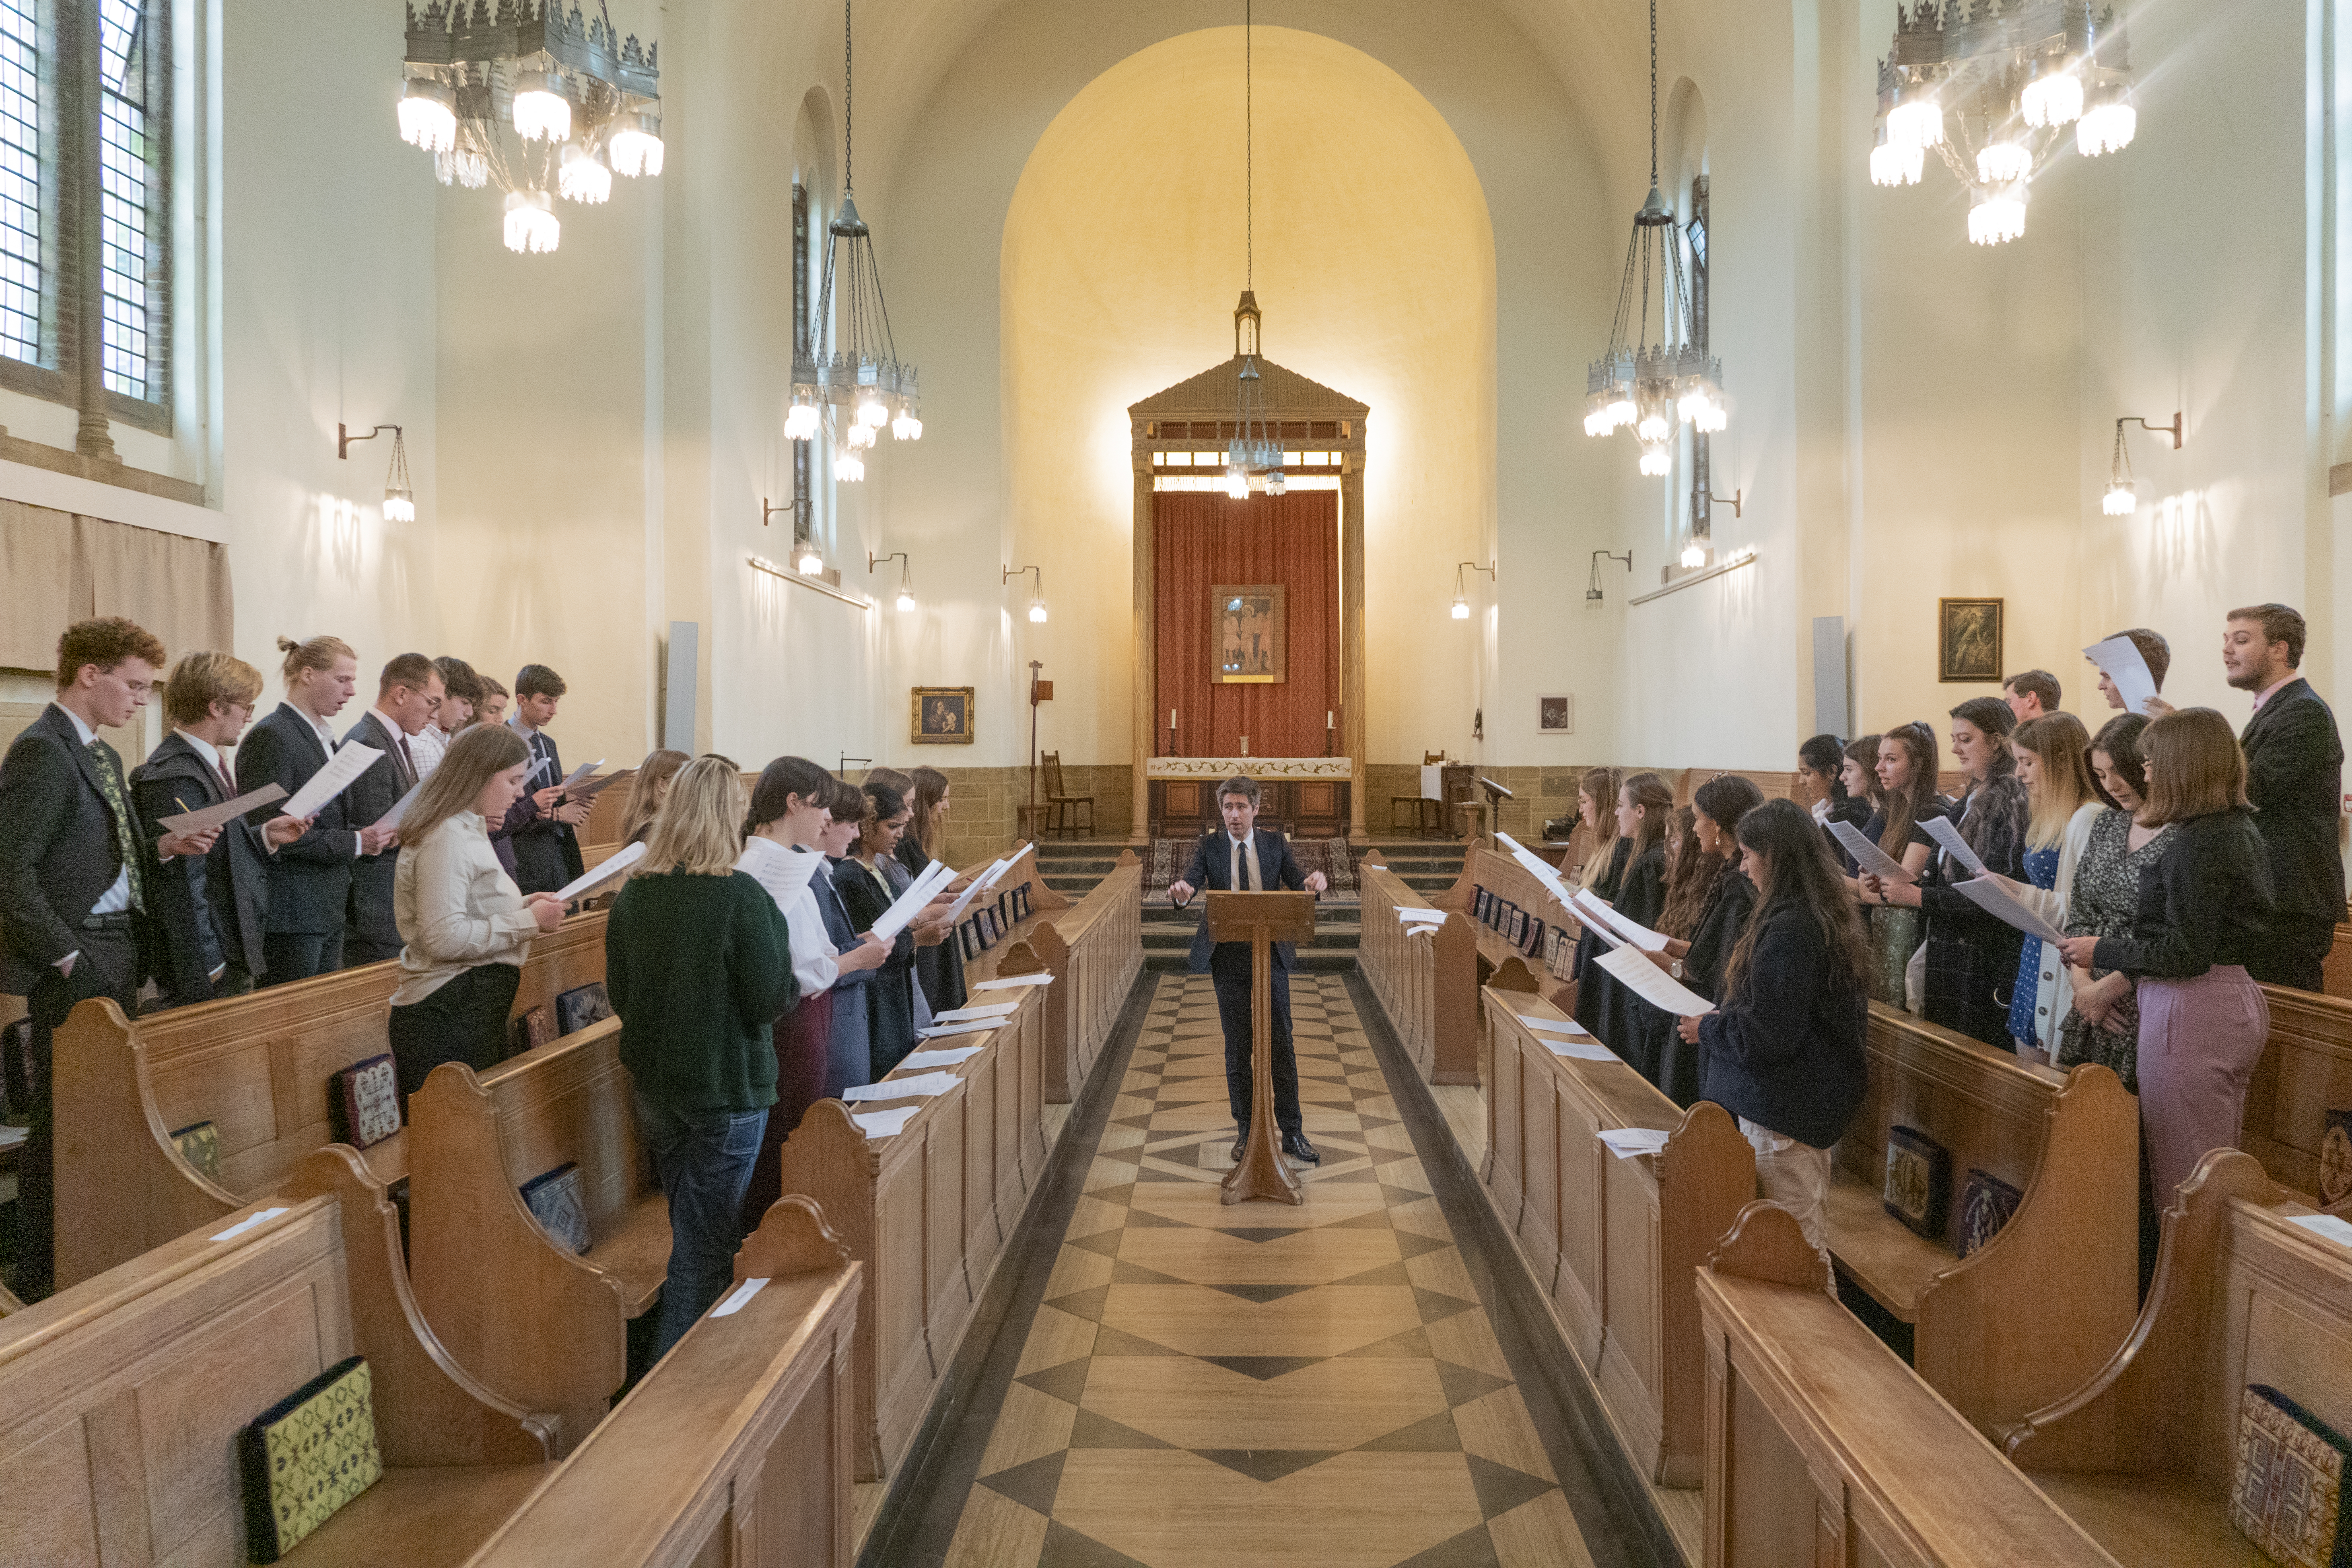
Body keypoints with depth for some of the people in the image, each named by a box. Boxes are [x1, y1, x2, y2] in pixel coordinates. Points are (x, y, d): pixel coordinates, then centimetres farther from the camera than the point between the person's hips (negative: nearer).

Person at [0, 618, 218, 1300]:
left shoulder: (102, 755, 16)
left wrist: (166, 845, 3)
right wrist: (64, 955, -18)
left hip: (116, 954, 9)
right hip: (74, 962, -9)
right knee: (65, 1115, -1)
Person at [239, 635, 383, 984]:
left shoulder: (325, 739, 16)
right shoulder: (271, 737, -12)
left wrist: (366, 836, 3)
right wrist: (353, 843, -17)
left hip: (329, 912, 9)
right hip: (291, 916, -9)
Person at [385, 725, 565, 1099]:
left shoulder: (468, 828, 18)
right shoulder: (446, 838, -16)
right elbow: (444, 938, -23)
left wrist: (522, 905, 9)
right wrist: (528, 922, -17)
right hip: (449, 1016, -10)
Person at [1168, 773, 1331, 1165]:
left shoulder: (1275, 843, 6)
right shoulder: (1208, 846, 2)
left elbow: (1297, 884, -1)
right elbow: (1190, 881, -13)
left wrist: (1315, 881, -25)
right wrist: (1181, 892, -37)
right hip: (1228, 956, 0)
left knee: (1281, 1044, 2)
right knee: (1237, 1047, 6)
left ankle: (1292, 1133, 10)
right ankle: (1245, 1130, 18)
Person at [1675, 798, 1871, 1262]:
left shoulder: (1786, 929, -24)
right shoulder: (1828, 915, 8)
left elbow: (1764, 1035, -25)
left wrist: (1707, 1029, -7)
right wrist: (1720, 1018, 12)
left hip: (1782, 1109, -10)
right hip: (1819, 1100, 10)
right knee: (1810, 1235, 19)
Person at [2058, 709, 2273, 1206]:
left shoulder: (2196, 843, -18)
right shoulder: (2240, 829, 11)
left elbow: (2186, 954, -21)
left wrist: (2101, 952, -9)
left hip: (2191, 1013, -10)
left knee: (2182, 1176, 0)